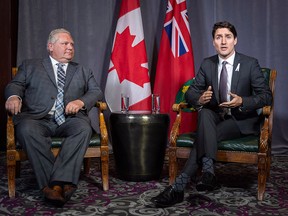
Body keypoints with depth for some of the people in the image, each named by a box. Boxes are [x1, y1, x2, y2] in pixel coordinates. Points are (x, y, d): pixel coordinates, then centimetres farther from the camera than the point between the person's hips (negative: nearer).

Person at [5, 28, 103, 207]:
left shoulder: (83, 71, 26)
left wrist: (81, 101, -8)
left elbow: (97, 92, 15)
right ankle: (58, 184, -34)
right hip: (37, 118, -1)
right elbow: (16, 84, 11)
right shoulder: (30, 66, 23)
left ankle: (57, 182, -37)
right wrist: (14, 96, -14)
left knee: (84, 128, -33)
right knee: (27, 129, -35)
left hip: (69, 119, 1)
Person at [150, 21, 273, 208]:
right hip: (215, 118, 3)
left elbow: (266, 96, -6)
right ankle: (208, 171, -45)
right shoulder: (207, 64, 6)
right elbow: (191, 93, 6)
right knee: (205, 112, -34)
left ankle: (179, 186, -35)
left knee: (206, 135, -31)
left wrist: (242, 102, -25)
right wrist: (200, 99, -19)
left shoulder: (250, 64, -5)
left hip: (242, 120, -3)